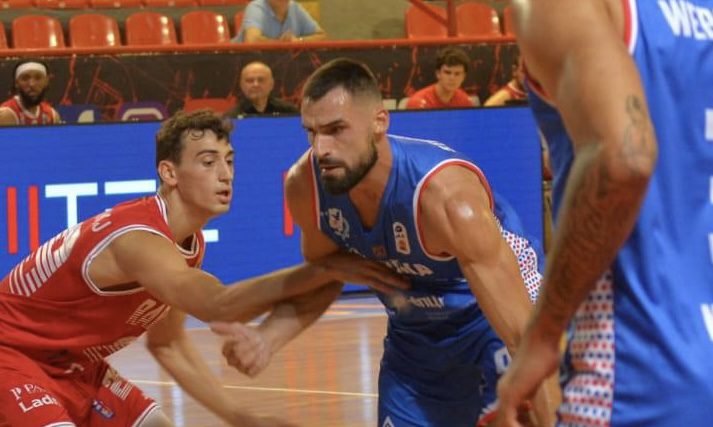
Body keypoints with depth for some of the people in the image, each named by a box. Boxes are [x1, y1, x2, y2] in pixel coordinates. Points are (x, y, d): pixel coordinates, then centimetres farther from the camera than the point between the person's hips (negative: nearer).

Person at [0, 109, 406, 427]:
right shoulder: (138, 239, -30)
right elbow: (216, 304, -46)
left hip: (72, 362, 10)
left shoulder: (190, 245, 1)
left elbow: (167, 342, 13)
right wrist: (325, 269, -48)